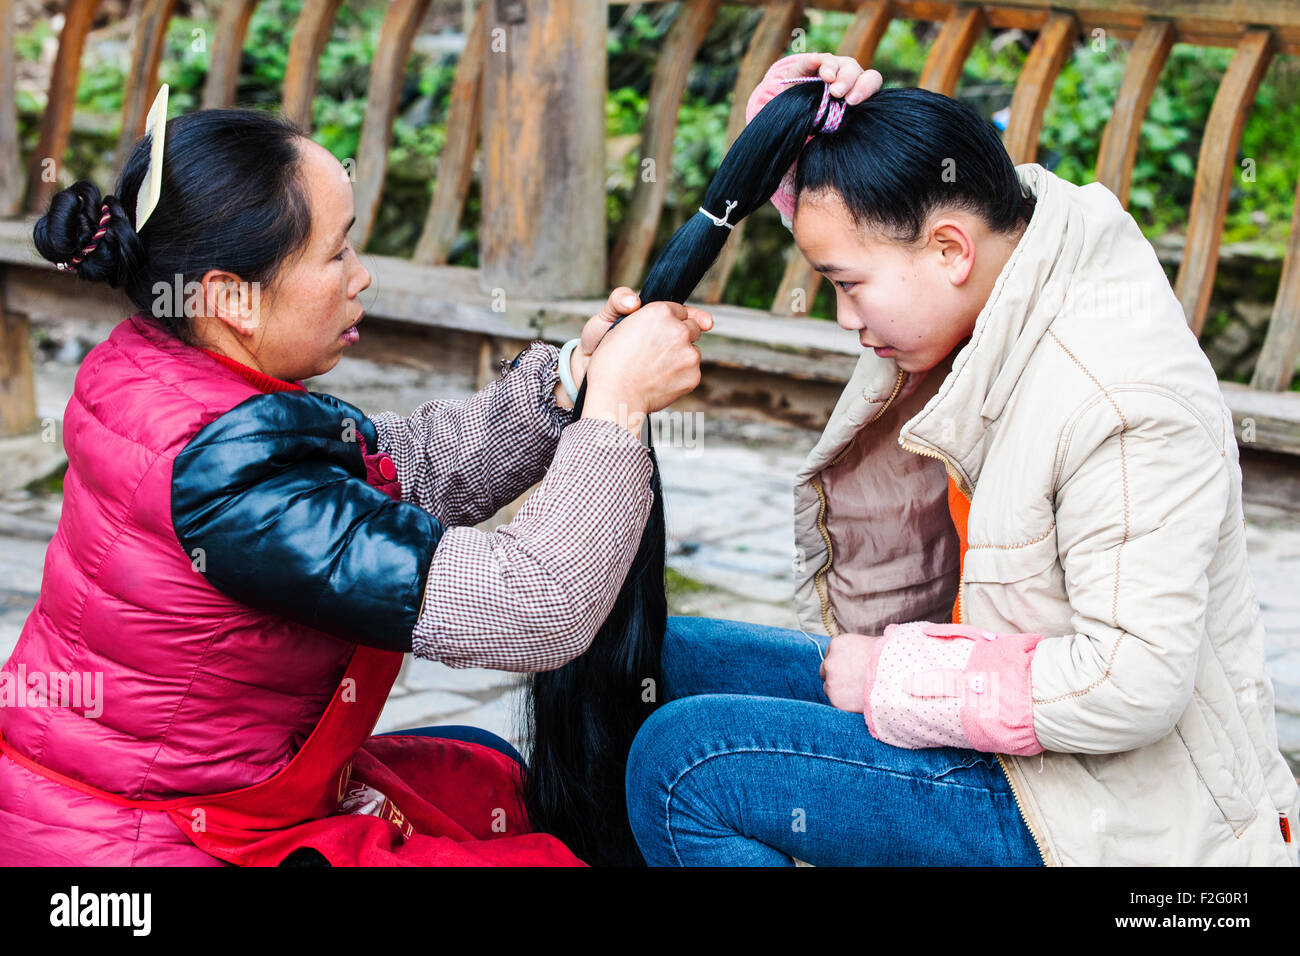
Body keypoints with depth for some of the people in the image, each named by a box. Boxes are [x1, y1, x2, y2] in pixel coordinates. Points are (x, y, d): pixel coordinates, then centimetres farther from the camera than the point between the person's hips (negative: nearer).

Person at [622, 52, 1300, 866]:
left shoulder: (1123, 407, -28)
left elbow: (1132, 685, -30)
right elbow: (832, 199, 17)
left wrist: (896, 676, -20)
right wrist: (795, 100, -6)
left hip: (1104, 815, -10)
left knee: (684, 761, -20)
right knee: (672, 659, 12)